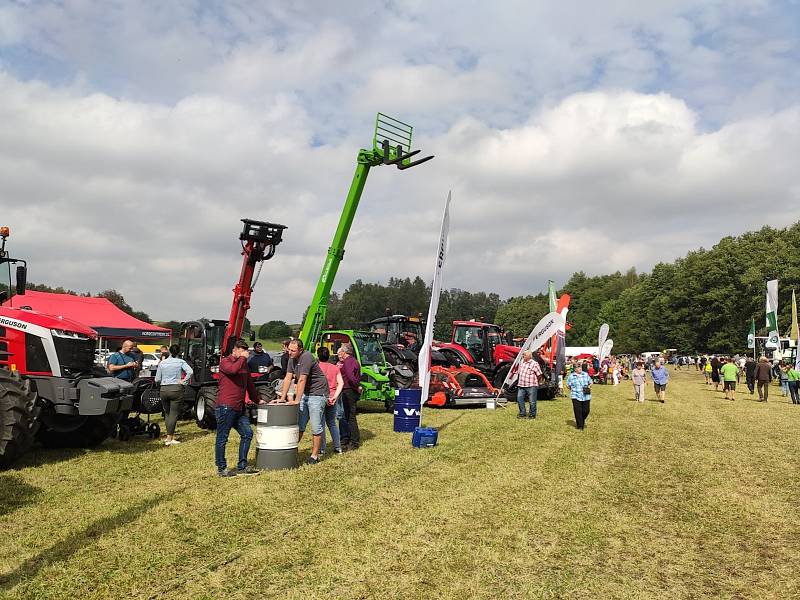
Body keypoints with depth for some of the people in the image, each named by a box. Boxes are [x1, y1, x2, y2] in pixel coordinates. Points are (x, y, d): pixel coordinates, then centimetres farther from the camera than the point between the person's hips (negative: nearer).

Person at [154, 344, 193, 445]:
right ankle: (169, 439, -5)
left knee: (167, 413, 18)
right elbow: (190, 372, -18)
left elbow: (157, 380, 5)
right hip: (176, 389, -3)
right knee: (174, 414, 0)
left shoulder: (162, 363, 5)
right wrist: (183, 381, -8)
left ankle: (171, 436, 20)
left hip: (163, 390, 3)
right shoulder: (181, 362, -2)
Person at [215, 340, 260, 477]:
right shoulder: (225, 362, -5)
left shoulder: (244, 364, 20)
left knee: (247, 433, 6)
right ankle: (221, 469, 9)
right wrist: (242, 358, -15)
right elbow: (233, 369, -29)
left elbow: (249, 384, 28)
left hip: (239, 408, 8)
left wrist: (257, 399, 29)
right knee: (222, 438, 0)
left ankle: (242, 466, 14)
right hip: (226, 407, -8)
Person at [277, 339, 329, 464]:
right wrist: (282, 398, 1)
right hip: (305, 393, 8)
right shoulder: (292, 359, 6)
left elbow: (302, 380, -22)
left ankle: (315, 455, 6)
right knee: (299, 425, 9)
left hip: (317, 393, -8)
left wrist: (296, 401, -21)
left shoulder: (306, 357, -20)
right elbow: (288, 378, 6)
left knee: (316, 427, -3)